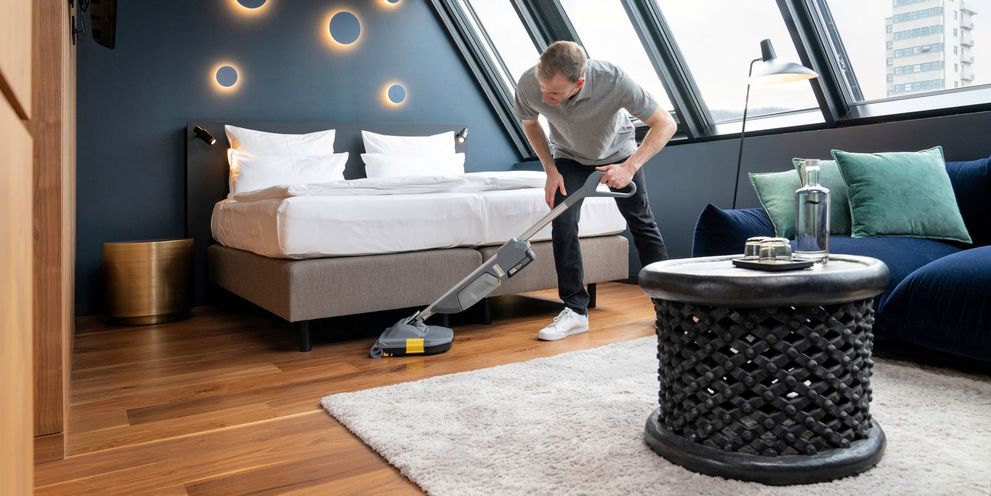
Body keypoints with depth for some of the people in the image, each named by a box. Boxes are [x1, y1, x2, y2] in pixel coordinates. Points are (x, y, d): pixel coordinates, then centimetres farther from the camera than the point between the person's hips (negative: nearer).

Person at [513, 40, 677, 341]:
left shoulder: (613, 80, -40)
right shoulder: (528, 85, -32)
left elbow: (665, 124, -32)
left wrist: (630, 167, -42)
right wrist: (550, 170, -15)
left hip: (617, 152, -1)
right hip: (570, 157, 1)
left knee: (641, 223, 5)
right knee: (562, 225, -16)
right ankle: (575, 310, -6)